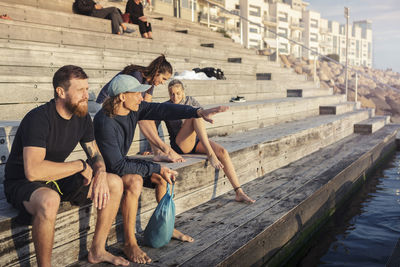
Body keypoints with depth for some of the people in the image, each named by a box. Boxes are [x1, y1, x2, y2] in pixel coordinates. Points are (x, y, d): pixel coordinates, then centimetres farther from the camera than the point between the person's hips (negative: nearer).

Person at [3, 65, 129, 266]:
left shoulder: (82, 118, -1)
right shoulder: (39, 119, -25)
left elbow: (95, 155, 8)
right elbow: (33, 171, -35)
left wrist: (100, 173, -17)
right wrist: (80, 165, -25)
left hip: (59, 179, 8)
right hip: (22, 183, -7)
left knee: (115, 183, -3)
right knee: (49, 200, -42)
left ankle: (97, 251, 7)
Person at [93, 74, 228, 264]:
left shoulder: (134, 109, -8)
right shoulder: (105, 122, -30)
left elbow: (162, 110, -16)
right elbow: (117, 165, -30)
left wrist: (199, 112, -27)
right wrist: (156, 168, -26)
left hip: (121, 163, 8)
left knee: (161, 177, 0)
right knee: (134, 181, -34)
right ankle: (130, 243, -22)